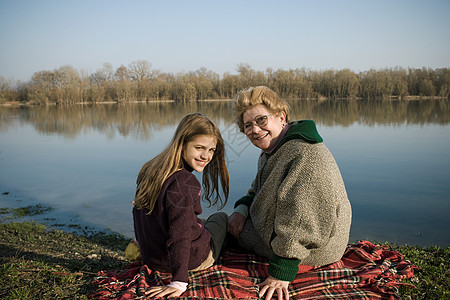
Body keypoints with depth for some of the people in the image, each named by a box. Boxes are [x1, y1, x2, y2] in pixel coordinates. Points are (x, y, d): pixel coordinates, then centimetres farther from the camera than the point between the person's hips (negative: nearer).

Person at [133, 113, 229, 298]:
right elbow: (180, 235, -32)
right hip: (192, 259, -6)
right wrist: (179, 282, -29)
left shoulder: (150, 171, -2)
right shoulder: (184, 182, -29)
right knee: (220, 218, 23)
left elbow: (138, 212, 11)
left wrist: (146, 248, 24)